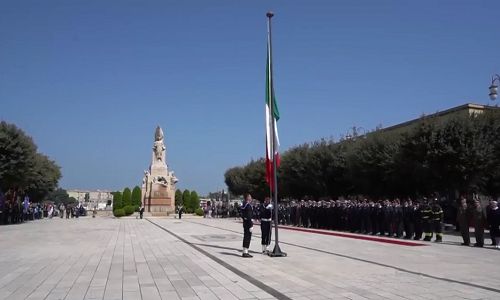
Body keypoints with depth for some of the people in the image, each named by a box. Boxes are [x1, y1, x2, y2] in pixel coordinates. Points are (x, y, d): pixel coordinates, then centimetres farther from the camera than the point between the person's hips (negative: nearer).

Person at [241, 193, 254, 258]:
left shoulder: (244, 204, 12)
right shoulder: (248, 205, -18)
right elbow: (249, 216, -22)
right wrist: (251, 225, -21)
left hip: (245, 222, 10)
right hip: (248, 223, -10)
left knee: (246, 237, 14)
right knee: (248, 237, -5)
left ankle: (245, 252, 21)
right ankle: (245, 252, -2)